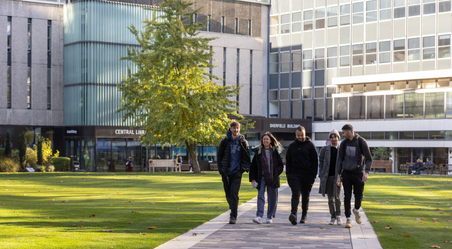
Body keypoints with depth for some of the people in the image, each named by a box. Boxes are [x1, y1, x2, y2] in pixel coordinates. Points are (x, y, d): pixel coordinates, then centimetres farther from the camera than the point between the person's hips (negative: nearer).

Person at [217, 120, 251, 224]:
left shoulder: (243, 142, 2)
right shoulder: (225, 141, 2)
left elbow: (247, 156, 10)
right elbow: (219, 155, 10)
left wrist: (246, 167, 2)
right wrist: (220, 168, 3)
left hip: (237, 172, -2)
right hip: (226, 172, 2)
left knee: (234, 193, -13)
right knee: (228, 193, 11)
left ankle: (233, 216, -12)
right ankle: (232, 210, 35)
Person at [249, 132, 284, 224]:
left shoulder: (275, 151, 6)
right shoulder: (258, 152, 6)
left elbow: (281, 165, 9)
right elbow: (253, 167, 6)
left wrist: (276, 173, -7)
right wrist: (253, 179, -1)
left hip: (273, 179, 0)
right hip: (261, 178, 0)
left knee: (272, 198, 4)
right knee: (260, 196, -11)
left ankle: (270, 217, 16)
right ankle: (259, 216, -18)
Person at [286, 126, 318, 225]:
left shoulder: (310, 145, 2)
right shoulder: (292, 146, 10)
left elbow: (315, 161, 2)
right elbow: (288, 161, 15)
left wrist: (314, 175, -5)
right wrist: (288, 174, 5)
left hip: (307, 175, -1)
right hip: (294, 174, 1)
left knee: (305, 196, 8)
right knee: (295, 194, -14)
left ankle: (304, 215, 21)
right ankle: (294, 214, -28)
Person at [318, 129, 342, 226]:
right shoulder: (325, 149, 5)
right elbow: (321, 161, 12)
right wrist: (321, 174, 4)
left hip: (337, 176, -2)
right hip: (327, 176, 2)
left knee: (337, 196, -13)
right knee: (330, 197, 6)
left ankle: (338, 216, 0)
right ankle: (333, 217, 13)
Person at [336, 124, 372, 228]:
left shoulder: (361, 142, -6)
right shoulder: (344, 143, 4)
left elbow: (368, 158, -5)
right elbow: (340, 160, 9)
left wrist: (366, 172, -18)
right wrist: (338, 175, 3)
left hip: (358, 173, -2)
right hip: (346, 173, 2)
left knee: (359, 196, 1)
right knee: (347, 196, -3)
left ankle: (356, 210, 32)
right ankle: (348, 219, 4)